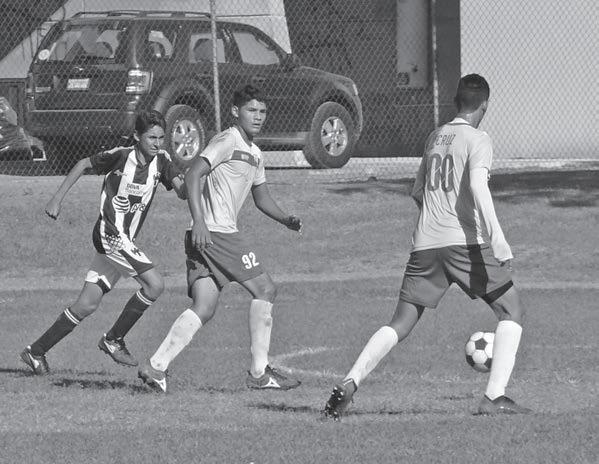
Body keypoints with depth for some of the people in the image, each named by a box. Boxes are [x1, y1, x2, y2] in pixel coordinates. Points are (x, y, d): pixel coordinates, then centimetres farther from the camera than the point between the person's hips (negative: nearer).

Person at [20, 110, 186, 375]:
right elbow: (84, 164, 2)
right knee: (154, 285, -18)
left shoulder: (161, 160, 2)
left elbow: (182, 192, -7)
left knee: (87, 305, 6)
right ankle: (114, 340, -5)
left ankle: (37, 351, 14)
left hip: (125, 241, 6)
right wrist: (57, 199, 1)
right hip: (110, 234, -6)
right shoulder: (121, 156, -11)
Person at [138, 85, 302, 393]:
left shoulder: (254, 153, 23)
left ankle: (156, 367, -7)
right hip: (215, 232, -9)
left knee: (203, 309, 1)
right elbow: (193, 176, -18)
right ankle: (259, 372, 0)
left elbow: (261, 197, 32)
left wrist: (285, 220, 14)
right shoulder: (228, 142, -8)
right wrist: (199, 221, -27)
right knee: (264, 289, -4)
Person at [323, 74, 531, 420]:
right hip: (464, 241, -6)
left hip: (425, 245, 6)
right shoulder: (478, 140, -2)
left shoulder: (435, 138, 18)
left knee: (401, 325, 7)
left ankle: (350, 384, -11)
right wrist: (496, 236, -25)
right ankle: (495, 397, -7)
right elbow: (478, 185, -19)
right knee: (512, 313, 6)